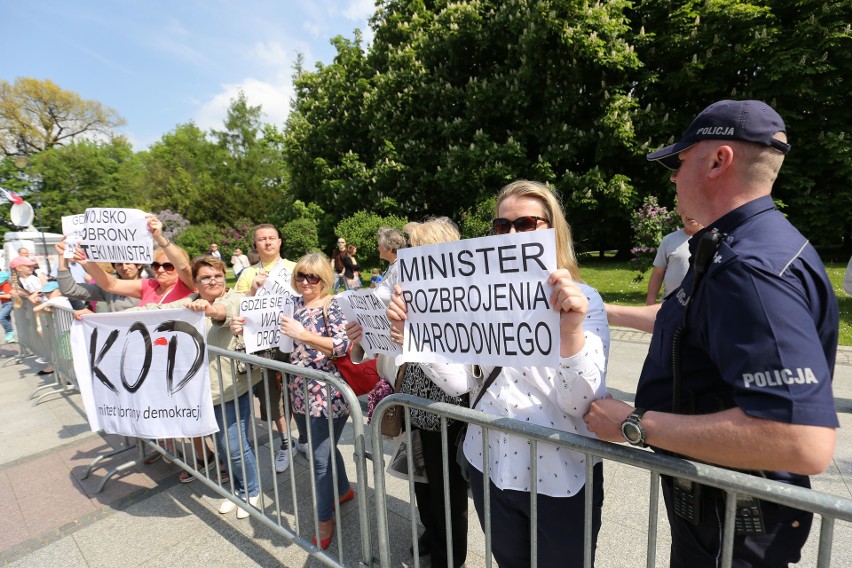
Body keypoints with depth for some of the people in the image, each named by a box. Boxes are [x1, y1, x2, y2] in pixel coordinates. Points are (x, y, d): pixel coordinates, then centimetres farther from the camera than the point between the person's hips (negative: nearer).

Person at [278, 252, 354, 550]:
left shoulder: (332, 306, -14)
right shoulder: (295, 304, 7)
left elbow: (343, 346, -24)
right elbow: (284, 339, 21)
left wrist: (302, 334, -30)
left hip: (326, 395, -8)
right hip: (301, 392, 8)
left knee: (320, 457, 4)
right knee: (321, 448, 24)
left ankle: (325, 519, 27)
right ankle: (344, 490, 49)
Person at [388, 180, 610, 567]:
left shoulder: (583, 300, -12)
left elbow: (579, 404, -19)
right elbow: (459, 382, -7)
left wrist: (571, 330, -35)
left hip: (562, 477, -3)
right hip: (488, 466, 3)